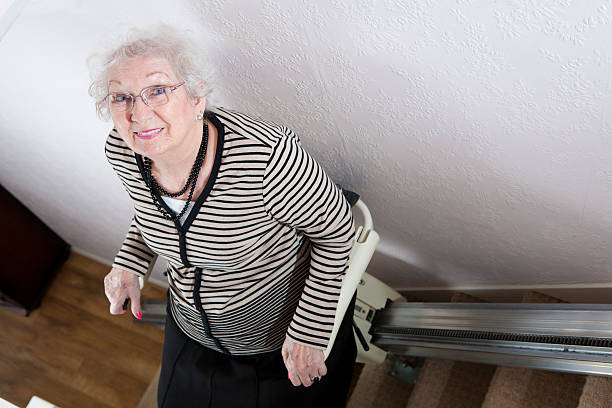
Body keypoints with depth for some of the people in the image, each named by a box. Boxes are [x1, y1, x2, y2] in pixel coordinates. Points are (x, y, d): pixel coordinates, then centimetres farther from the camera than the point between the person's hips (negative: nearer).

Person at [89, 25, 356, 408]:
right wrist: (129, 264, -10)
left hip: (279, 336, -5)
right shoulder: (121, 151, -17)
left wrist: (310, 331, -19)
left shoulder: (267, 154, -38)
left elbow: (336, 229, -22)